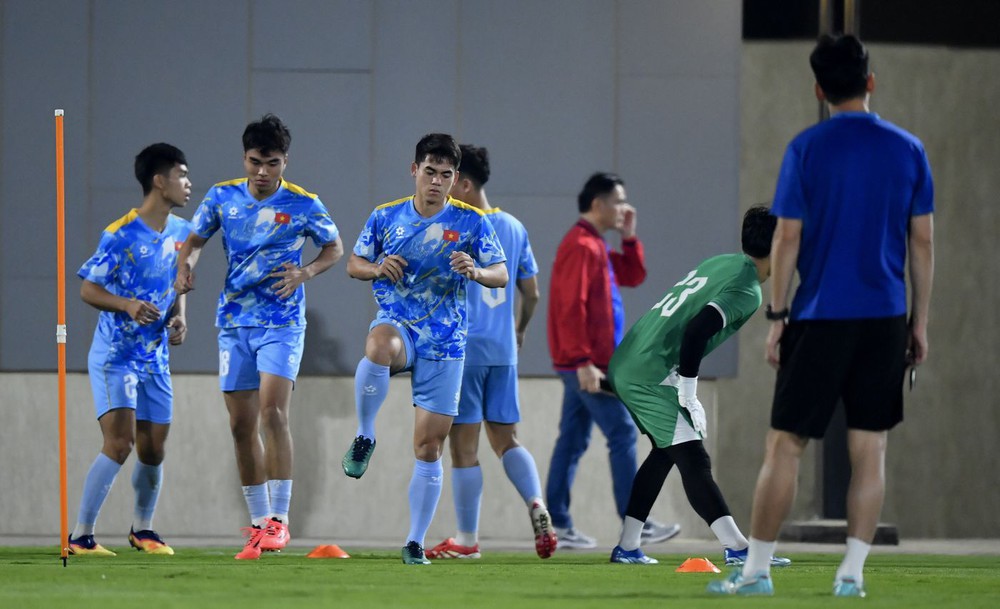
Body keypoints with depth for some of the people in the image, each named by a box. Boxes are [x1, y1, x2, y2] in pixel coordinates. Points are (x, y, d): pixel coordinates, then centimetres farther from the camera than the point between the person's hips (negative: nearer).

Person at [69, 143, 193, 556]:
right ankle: (81, 536, -11)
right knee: (119, 444, -17)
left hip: (156, 358, 7)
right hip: (114, 356, -7)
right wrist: (128, 305, -28)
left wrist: (179, 317, 0)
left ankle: (142, 528, 31)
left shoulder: (181, 232, 6)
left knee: (153, 451, 9)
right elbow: (89, 290, -12)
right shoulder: (121, 235, -15)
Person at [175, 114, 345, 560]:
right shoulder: (223, 197, 2)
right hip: (233, 322, 4)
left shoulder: (303, 204, -6)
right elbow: (196, 239, 15)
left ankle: (279, 519, -15)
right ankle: (258, 524, 14)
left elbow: (334, 248, 6)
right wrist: (186, 265, -7)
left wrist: (307, 272, -14)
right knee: (241, 425, 4)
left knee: (272, 412, -19)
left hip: (281, 322, -4)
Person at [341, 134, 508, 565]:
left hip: (444, 344, 0)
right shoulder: (386, 217, 3)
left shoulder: (471, 222, -1)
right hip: (397, 323, 0)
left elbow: (501, 274, -1)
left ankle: (415, 543, 10)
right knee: (380, 346, -40)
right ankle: (364, 437, -20)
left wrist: (476, 271, -24)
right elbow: (354, 263, 13)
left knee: (428, 448, -1)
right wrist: (378, 269, -10)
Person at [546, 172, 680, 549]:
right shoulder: (581, 246, -14)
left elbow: (633, 277, 26)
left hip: (584, 364, 10)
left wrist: (629, 237, 13)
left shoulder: (596, 246, 17)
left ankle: (557, 525, 7)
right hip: (586, 363, -10)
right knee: (623, 435, -7)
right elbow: (572, 306, -21)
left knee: (572, 441, 8)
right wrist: (583, 360, -25)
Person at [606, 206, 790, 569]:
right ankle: (737, 549, -15)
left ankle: (627, 547, 25)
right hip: (650, 373, -9)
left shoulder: (719, 264, 14)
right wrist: (688, 395, -16)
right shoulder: (747, 290, -12)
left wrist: (685, 391, 20)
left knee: (666, 451, 21)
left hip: (623, 365, 9)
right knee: (693, 460, -11)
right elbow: (697, 330, -25)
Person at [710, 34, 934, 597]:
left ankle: (756, 569, 2)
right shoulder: (907, 149, 4)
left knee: (785, 445, 2)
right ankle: (852, 572, 2)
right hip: (885, 319, 2)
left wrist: (777, 316, 0)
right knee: (871, 447, 5)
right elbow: (923, 240, 5)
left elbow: (788, 238, -6)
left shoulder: (807, 149, -4)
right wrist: (920, 322, 11)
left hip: (820, 318, -2)